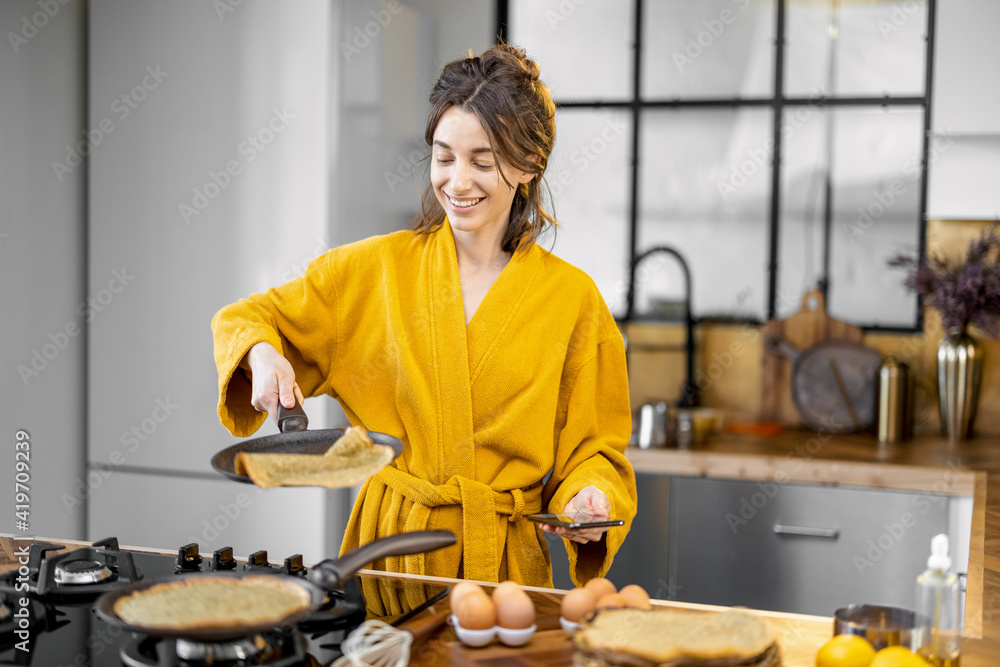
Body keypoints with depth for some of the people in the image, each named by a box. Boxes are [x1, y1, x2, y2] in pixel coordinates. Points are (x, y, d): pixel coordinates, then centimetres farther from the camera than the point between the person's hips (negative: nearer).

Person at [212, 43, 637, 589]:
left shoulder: (572, 298, 1)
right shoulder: (375, 268, 3)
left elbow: (591, 445, 8)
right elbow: (246, 319, 11)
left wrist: (592, 496, -12)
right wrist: (263, 354, -9)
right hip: (388, 546, 1)